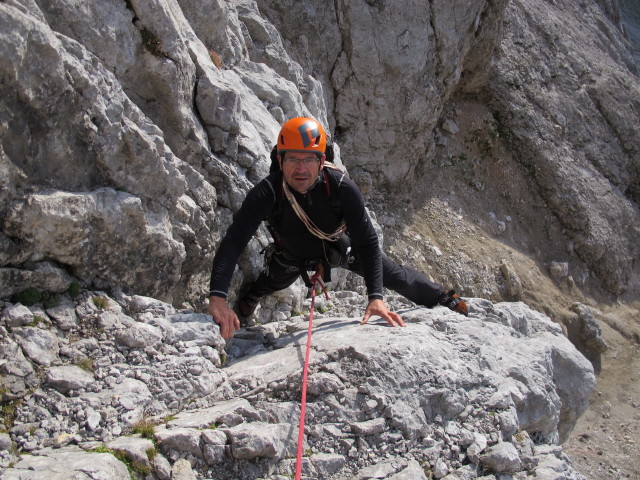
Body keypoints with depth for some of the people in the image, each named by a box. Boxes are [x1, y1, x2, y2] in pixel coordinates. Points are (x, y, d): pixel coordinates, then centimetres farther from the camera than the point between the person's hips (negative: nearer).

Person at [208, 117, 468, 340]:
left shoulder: (342, 188, -39)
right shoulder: (267, 193, -40)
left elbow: (367, 242, -34)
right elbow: (233, 241, -45)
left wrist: (375, 297, -43)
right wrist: (217, 298, -58)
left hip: (339, 245, 0)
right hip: (292, 255, 0)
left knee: (393, 275, 7)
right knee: (271, 282, 26)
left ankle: (443, 298, 35)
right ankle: (247, 299, 64)